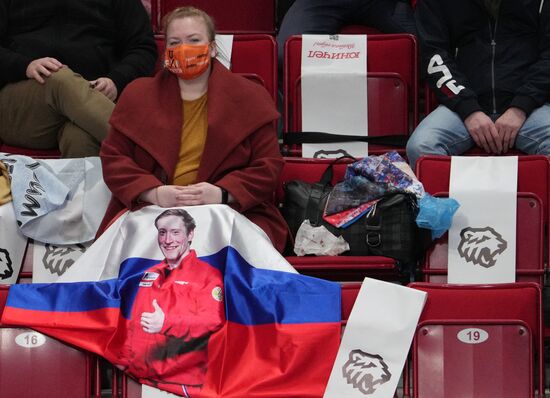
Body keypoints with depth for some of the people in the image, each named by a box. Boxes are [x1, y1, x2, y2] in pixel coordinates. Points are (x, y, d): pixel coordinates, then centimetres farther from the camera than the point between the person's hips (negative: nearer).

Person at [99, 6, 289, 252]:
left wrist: (222, 193, -12)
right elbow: (113, 158, 10)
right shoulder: (138, 96, 16)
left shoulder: (250, 98, 12)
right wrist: (155, 193, -10)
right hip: (149, 211, 1)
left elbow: (268, 166, 7)